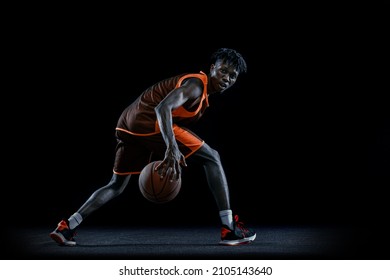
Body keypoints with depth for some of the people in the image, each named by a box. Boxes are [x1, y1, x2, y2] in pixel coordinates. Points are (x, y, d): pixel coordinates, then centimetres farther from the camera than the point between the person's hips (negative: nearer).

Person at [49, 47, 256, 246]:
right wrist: (172, 148, -37)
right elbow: (163, 107, -26)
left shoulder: (201, 94, 23)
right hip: (148, 121, -10)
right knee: (212, 159, -4)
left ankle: (67, 227, 16)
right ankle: (229, 229, -5)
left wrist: (168, 158, 29)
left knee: (116, 186, 21)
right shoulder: (196, 85, -9)